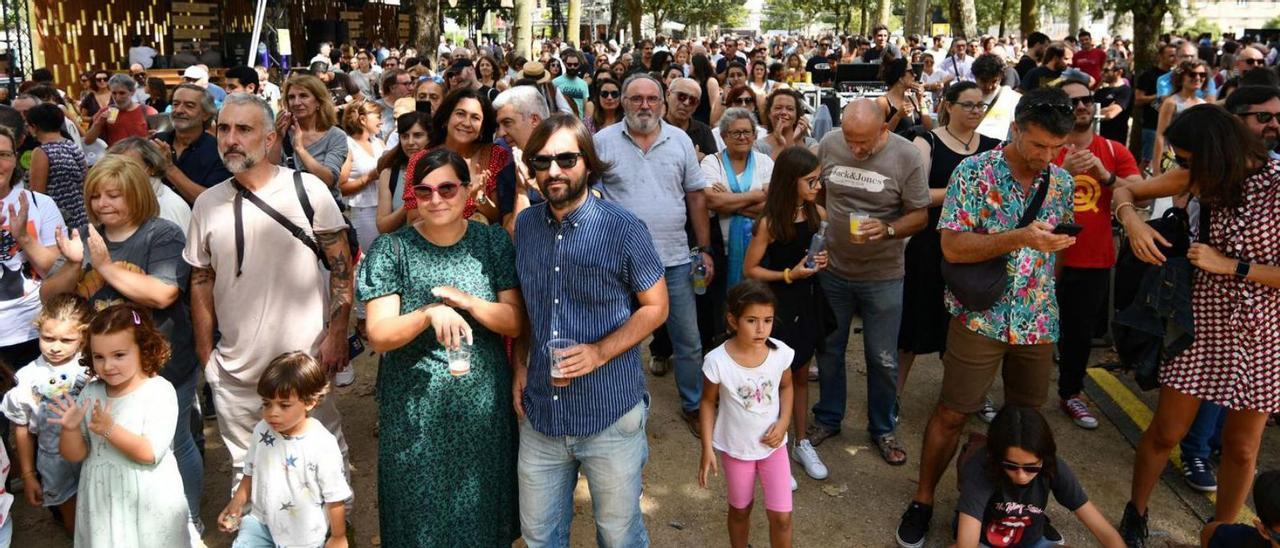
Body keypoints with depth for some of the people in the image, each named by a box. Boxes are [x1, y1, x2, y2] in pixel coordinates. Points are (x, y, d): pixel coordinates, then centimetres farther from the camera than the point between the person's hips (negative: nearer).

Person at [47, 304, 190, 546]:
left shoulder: (159, 391, -15)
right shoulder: (91, 392, 0)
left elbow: (151, 453, -21)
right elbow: (74, 455, 4)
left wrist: (109, 429, -28)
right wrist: (71, 429, -15)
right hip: (102, 498, 5)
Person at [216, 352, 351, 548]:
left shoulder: (322, 446, -25)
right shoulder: (262, 431, -8)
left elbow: (335, 498, -15)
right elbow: (251, 473, 10)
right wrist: (236, 505, 0)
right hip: (262, 521, 4)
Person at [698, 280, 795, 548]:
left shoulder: (780, 352, -16)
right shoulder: (717, 361, -24)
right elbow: (708, 402, -8)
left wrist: (783, 422, -10)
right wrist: (707, 449, -10)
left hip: (773, 445, 1)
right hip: (736, 448, -1)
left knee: (781, 516, 4)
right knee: (740, 510, 20)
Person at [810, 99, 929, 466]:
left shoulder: (906, 157, -15)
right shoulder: (829, 144, -8)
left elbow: (920, 215, -9)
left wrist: (888, 229, -27)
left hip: (883, 276, -2)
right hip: (833, 269, 2)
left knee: (883, 360, 9)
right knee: (829, 350, 16)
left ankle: (882, 429, 31)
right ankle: (827, 418, 36)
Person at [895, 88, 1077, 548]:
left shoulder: (1061, 182, 4)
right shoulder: (974, 172, -10)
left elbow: (1059, 246, 17)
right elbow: (953, 247, -18)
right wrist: (1020, 238, -27)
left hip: (1038, 319, 4)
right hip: (981, 316, -4)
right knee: (951, 415, 2)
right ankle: (922, 501, 19)